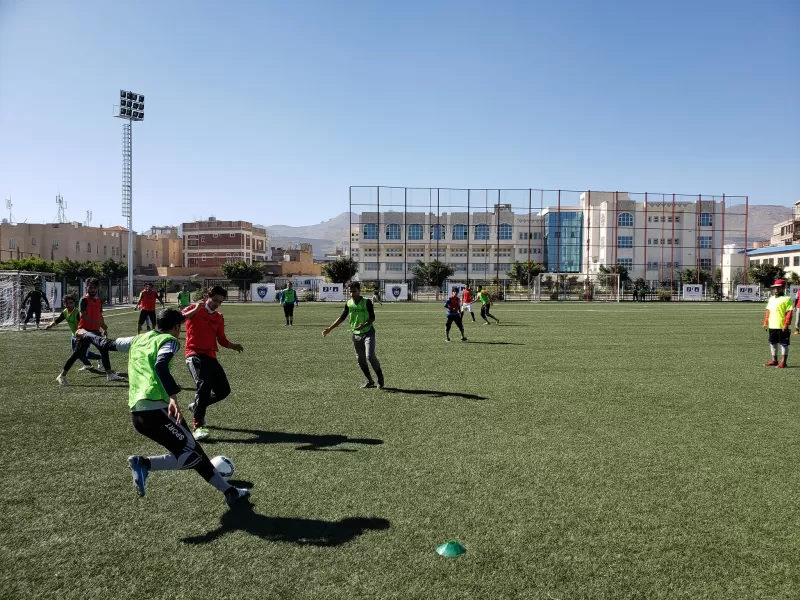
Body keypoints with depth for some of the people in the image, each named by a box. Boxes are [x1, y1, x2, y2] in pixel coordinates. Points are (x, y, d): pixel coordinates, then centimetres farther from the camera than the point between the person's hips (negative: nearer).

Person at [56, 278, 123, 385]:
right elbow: (83, 315, -22)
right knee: (77, 353, -9)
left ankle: (110, 374, 20)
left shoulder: (99, 300, 13)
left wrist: (104, 328, 15)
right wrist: (99, 323, -27)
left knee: (104, 350, 11)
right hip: (85, 330, -8)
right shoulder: (84, 300, -10)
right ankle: (62, 376, 0)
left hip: (96, 331, 8)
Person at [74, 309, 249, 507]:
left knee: (192, 451, 13)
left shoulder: (138, 340, 21)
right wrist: (173, 397, -32)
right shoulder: (169, 340, -1)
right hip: (156, 409, -9)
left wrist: (86, 334, 53)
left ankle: (229, 491, 16)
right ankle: (144, 463, -19)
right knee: (193, 455, -4)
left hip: (137, 413, 9)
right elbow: (160, 366, -21)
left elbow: (107, 344, 33)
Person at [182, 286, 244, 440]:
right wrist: (195, 309, -28)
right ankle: (198, 427, -22)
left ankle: (197, 406, 31)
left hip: (211, 356, 7)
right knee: (204, 385, -27)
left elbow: (222, 340, 18)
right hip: (195, 354, -6)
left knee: (224, 390, 4)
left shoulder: (219, 317, 16)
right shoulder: (194, 309, 0)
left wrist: (234, 346, 0)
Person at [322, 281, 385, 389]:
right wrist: (329, 329, 5)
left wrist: (364, 325, -28)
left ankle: (380, 378, 2)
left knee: (370, 356, -19)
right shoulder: (349, 304, 2)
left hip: (368, 333, -5)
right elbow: (342, 318, 10)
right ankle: (370, 381, 24)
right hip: (356, 335, 5)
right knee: (360, 360, 8)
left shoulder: (367, 302, -10)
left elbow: (372, 318, -10)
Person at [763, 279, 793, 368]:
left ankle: (783, 362, 8)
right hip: (772, 326, 7)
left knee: (784, 344, 1)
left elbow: (789, 313, -12)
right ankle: (774, 360, 26)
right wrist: (766, 322, 12)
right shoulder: (771, 299, 13)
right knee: (773, 343, 15)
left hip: (782, 327, -7)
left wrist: (786, 324, -17)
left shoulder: (787, 299, -8)